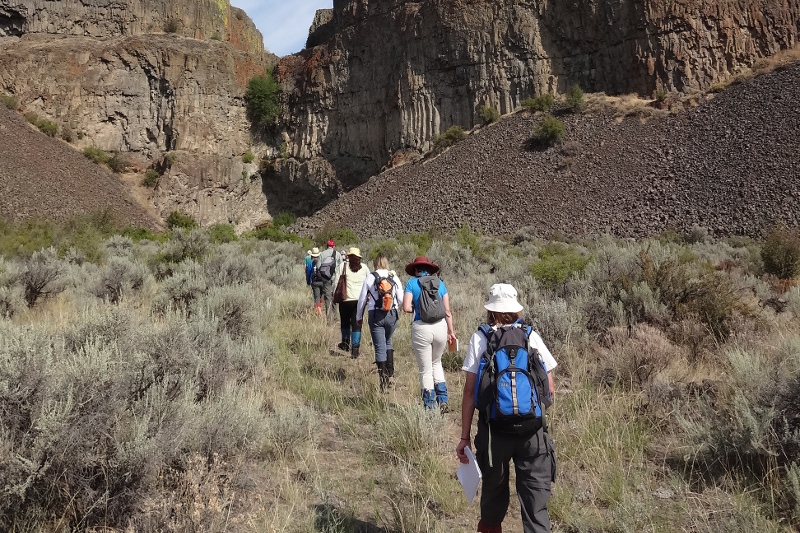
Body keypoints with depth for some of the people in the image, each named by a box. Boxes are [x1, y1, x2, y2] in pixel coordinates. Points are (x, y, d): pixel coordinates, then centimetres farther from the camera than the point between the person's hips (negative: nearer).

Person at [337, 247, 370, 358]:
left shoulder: (343, 266, -1)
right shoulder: (364, 268, 5)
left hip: (346, 299, -1)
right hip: (360, 300, 1)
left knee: (345, 322, 18)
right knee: (356, 324, 2)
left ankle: (345, 344, 33)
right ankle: (355, 348, -5)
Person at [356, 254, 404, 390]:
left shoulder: (370, 277, -3)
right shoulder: (394, 278, 2)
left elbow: (362, 299, 1)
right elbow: (401, 299, 3)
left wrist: (359, 316, 12)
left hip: (375, 315, -2)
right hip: (392, 315, 2)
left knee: (380, 347, 3)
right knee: (388, 342, 24)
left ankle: (383, 379, 4)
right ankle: (390, 371, 16)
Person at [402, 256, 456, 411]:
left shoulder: (412, 283, 2)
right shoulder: (440, 283, 9)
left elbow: (406, 308, -9)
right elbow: (447, 311, 7)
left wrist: (416, 308, 11)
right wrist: (451, 331, 16)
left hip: (421, 327, -3)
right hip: (440, 326, 3)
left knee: (425, 369, 10)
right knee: (436, 363, 25)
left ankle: (430, 406, 15)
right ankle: (442, 400, 19)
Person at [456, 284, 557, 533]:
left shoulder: (479, 339, -1)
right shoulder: (532, 336, 3)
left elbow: (469, 391, -5)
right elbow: (549, 389, 5)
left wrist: (464, 437, 0)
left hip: (494, 427, 0)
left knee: (494, 485, 21)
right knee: (536, 494, 5)